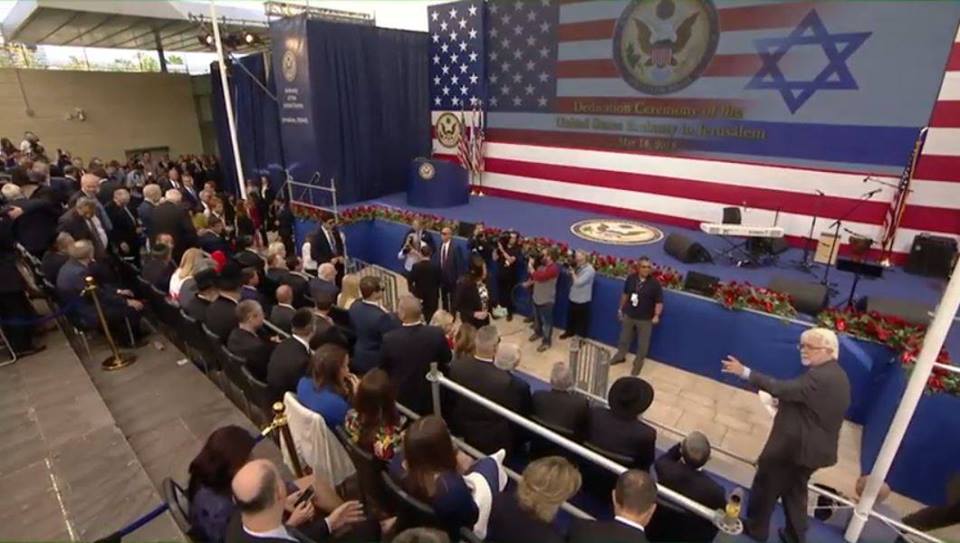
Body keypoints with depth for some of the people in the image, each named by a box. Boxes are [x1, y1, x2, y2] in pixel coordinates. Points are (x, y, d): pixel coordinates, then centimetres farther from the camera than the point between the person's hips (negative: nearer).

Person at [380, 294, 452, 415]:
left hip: (401, 400, -1)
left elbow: (383, 370, -8)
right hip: (432, 398, 1)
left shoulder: (389, 338, -25)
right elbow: (446, 362, -5)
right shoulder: (437, 334, -23)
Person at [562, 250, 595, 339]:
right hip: (573, 297, 8)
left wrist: (573, 273, -15)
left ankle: (580, 337, 22)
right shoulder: (578, 267, 4)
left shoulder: (589, 270, -22)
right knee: (571, 317, 24)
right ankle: (570, 332, 45)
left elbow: (578, 282, -28)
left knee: (581, 320, 6)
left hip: (582, 300, -8)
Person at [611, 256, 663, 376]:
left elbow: (659, 301, -13)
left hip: (645, 319, -3)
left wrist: (656, 315, -24)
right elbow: (625, 294, 6)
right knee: (624, 338, 21)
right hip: (628, 315, 3)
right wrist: (620, 308, 12)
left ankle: (638, 364, 28)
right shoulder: (631, 278, -7)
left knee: (642, 344, 9)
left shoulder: (655, 283, -17)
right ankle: (620, 356, 44)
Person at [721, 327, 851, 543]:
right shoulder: (837, 375, 8)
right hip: (813, 446, 10)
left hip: (793, 445, -9)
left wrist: (745, 372, -36)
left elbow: (784, 389, -35)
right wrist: (786, 405, 4)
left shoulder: (820, 376, -26)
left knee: (765, 485, 9)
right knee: (795, 491, 24)